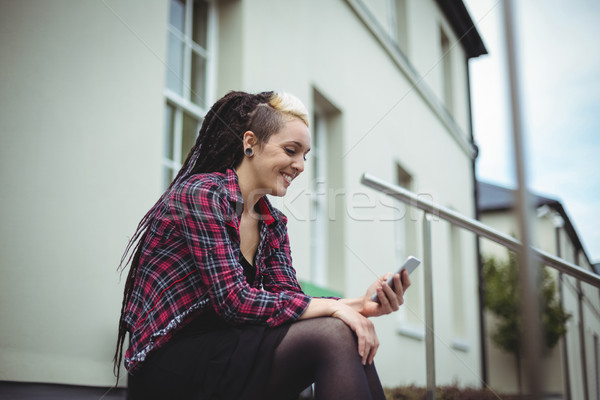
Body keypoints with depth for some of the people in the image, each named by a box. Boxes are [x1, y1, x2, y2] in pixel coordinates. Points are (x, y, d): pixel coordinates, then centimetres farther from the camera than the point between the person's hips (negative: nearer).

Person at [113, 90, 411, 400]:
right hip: (169, 360, -7)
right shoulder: (202, 193, -14)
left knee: (350, 337, -14)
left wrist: (360, 304, -16)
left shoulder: (273, 225, 12)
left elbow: (288, 297, 1)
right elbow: (234, 302, -22)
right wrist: (333, 307, -21)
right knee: (331, 334, -23)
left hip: (218, 351, 7)